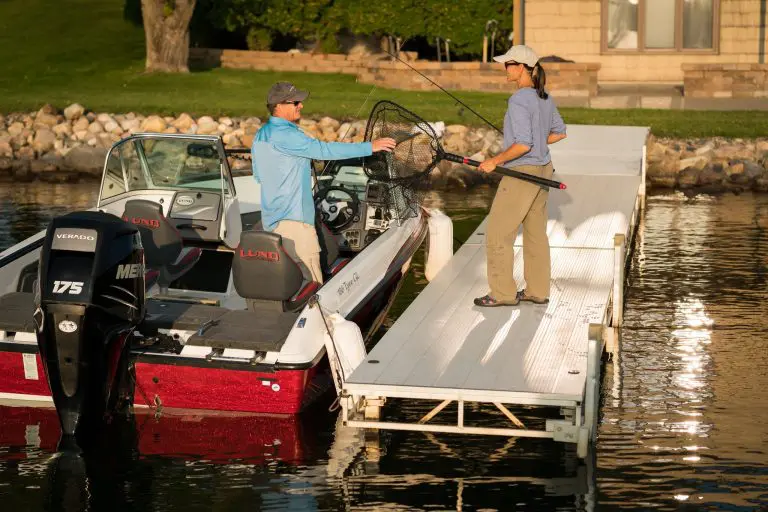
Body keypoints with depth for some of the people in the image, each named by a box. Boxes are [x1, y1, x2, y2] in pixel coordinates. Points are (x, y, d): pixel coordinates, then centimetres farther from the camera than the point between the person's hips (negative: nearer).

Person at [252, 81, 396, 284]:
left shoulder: (261, 135, 14)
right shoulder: (283, 134, -17)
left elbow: (258, 175, 24)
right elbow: (324, 150, -24)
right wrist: (369, 147, -22)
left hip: (272, 219, 11)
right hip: (292, 220, -11)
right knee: (311, 284, -11)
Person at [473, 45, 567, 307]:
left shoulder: (519, 101, -20)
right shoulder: (545, 98, 6)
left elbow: (523, 145, -25)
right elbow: (559, 132, 18)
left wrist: (495, 161, -15)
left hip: (522, 172, -9)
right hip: (543, 169, 9)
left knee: (498, 233, 1)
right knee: (535, 232, 15)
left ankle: (503, 293, 6)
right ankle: (538, 291, 21)